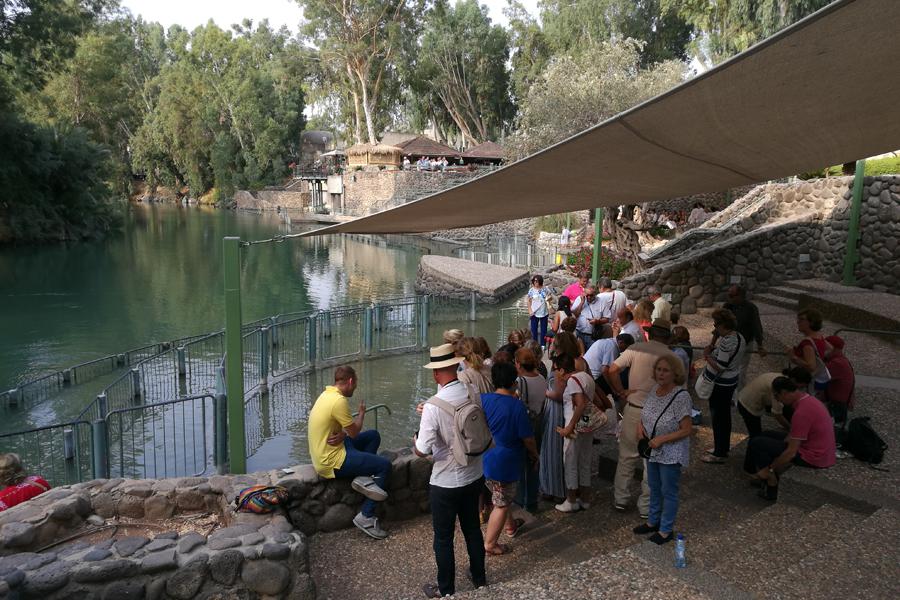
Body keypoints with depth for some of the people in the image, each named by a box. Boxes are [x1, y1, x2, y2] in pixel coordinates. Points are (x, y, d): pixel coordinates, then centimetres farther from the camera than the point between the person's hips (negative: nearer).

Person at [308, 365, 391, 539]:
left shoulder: (327, 394, 8)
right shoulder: (339, 401, -23)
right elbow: (354, 432, -14)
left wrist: (342, 435, -12)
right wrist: (362, 412, 3)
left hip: (324, 453, 10)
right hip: (332, 463, -10)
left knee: (373, 435, 14)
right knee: (385, 466, -5)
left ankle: (363, 477, 0)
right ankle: (366, 517, -3)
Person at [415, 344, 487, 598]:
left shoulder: (433, 407, -26)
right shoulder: (473, 394, -10)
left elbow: (422, 450, -24)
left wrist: (415, 441, -1)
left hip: (445, 483, -5)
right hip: (475, 476, 6)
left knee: (443, 538, 14)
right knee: (472, 528, 24)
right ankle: (479, 578, 43)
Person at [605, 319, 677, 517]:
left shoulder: (636, 349, -6)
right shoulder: (673, 358, -7)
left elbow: (611, 371, -13)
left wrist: (621, 392, -2)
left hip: (633, 410, 1)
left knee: (627, 456, 16)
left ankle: (621, 499, 26)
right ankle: (646, 506, 22)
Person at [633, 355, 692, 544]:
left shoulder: (681, 396, -25)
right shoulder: (654, 389, -3)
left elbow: (686, 430, -21)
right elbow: (647, 414, 14)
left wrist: (661, 439, -25)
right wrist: (640, 425, -6)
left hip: (671, 454, -7)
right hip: (653, 450, 7)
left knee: (668, 492, 10)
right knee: (654, 488, 23)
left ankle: (666, 530, 28)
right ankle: (653, 521, 43)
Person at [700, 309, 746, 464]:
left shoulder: (727, 342, -29)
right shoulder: (739, 337, 3)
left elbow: (720, 367, -28)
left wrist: (707, 356, -15)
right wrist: (712, 351, 1)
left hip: (720, 385, -10)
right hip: (731, 381, 10)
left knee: (718, 418, 3)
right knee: (724, 416, 22)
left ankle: (719, 454, 15)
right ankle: (723, 447, 37)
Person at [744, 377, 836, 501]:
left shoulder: (801, 412, -26)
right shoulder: (808, 399, 5)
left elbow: (791, 453, -24)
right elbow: (794, 434, 18)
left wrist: (769, 469, -12)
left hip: (813, 458, -10)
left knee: (757, 443, -6)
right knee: (766, 435, 18)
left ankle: (772, 487, 2)